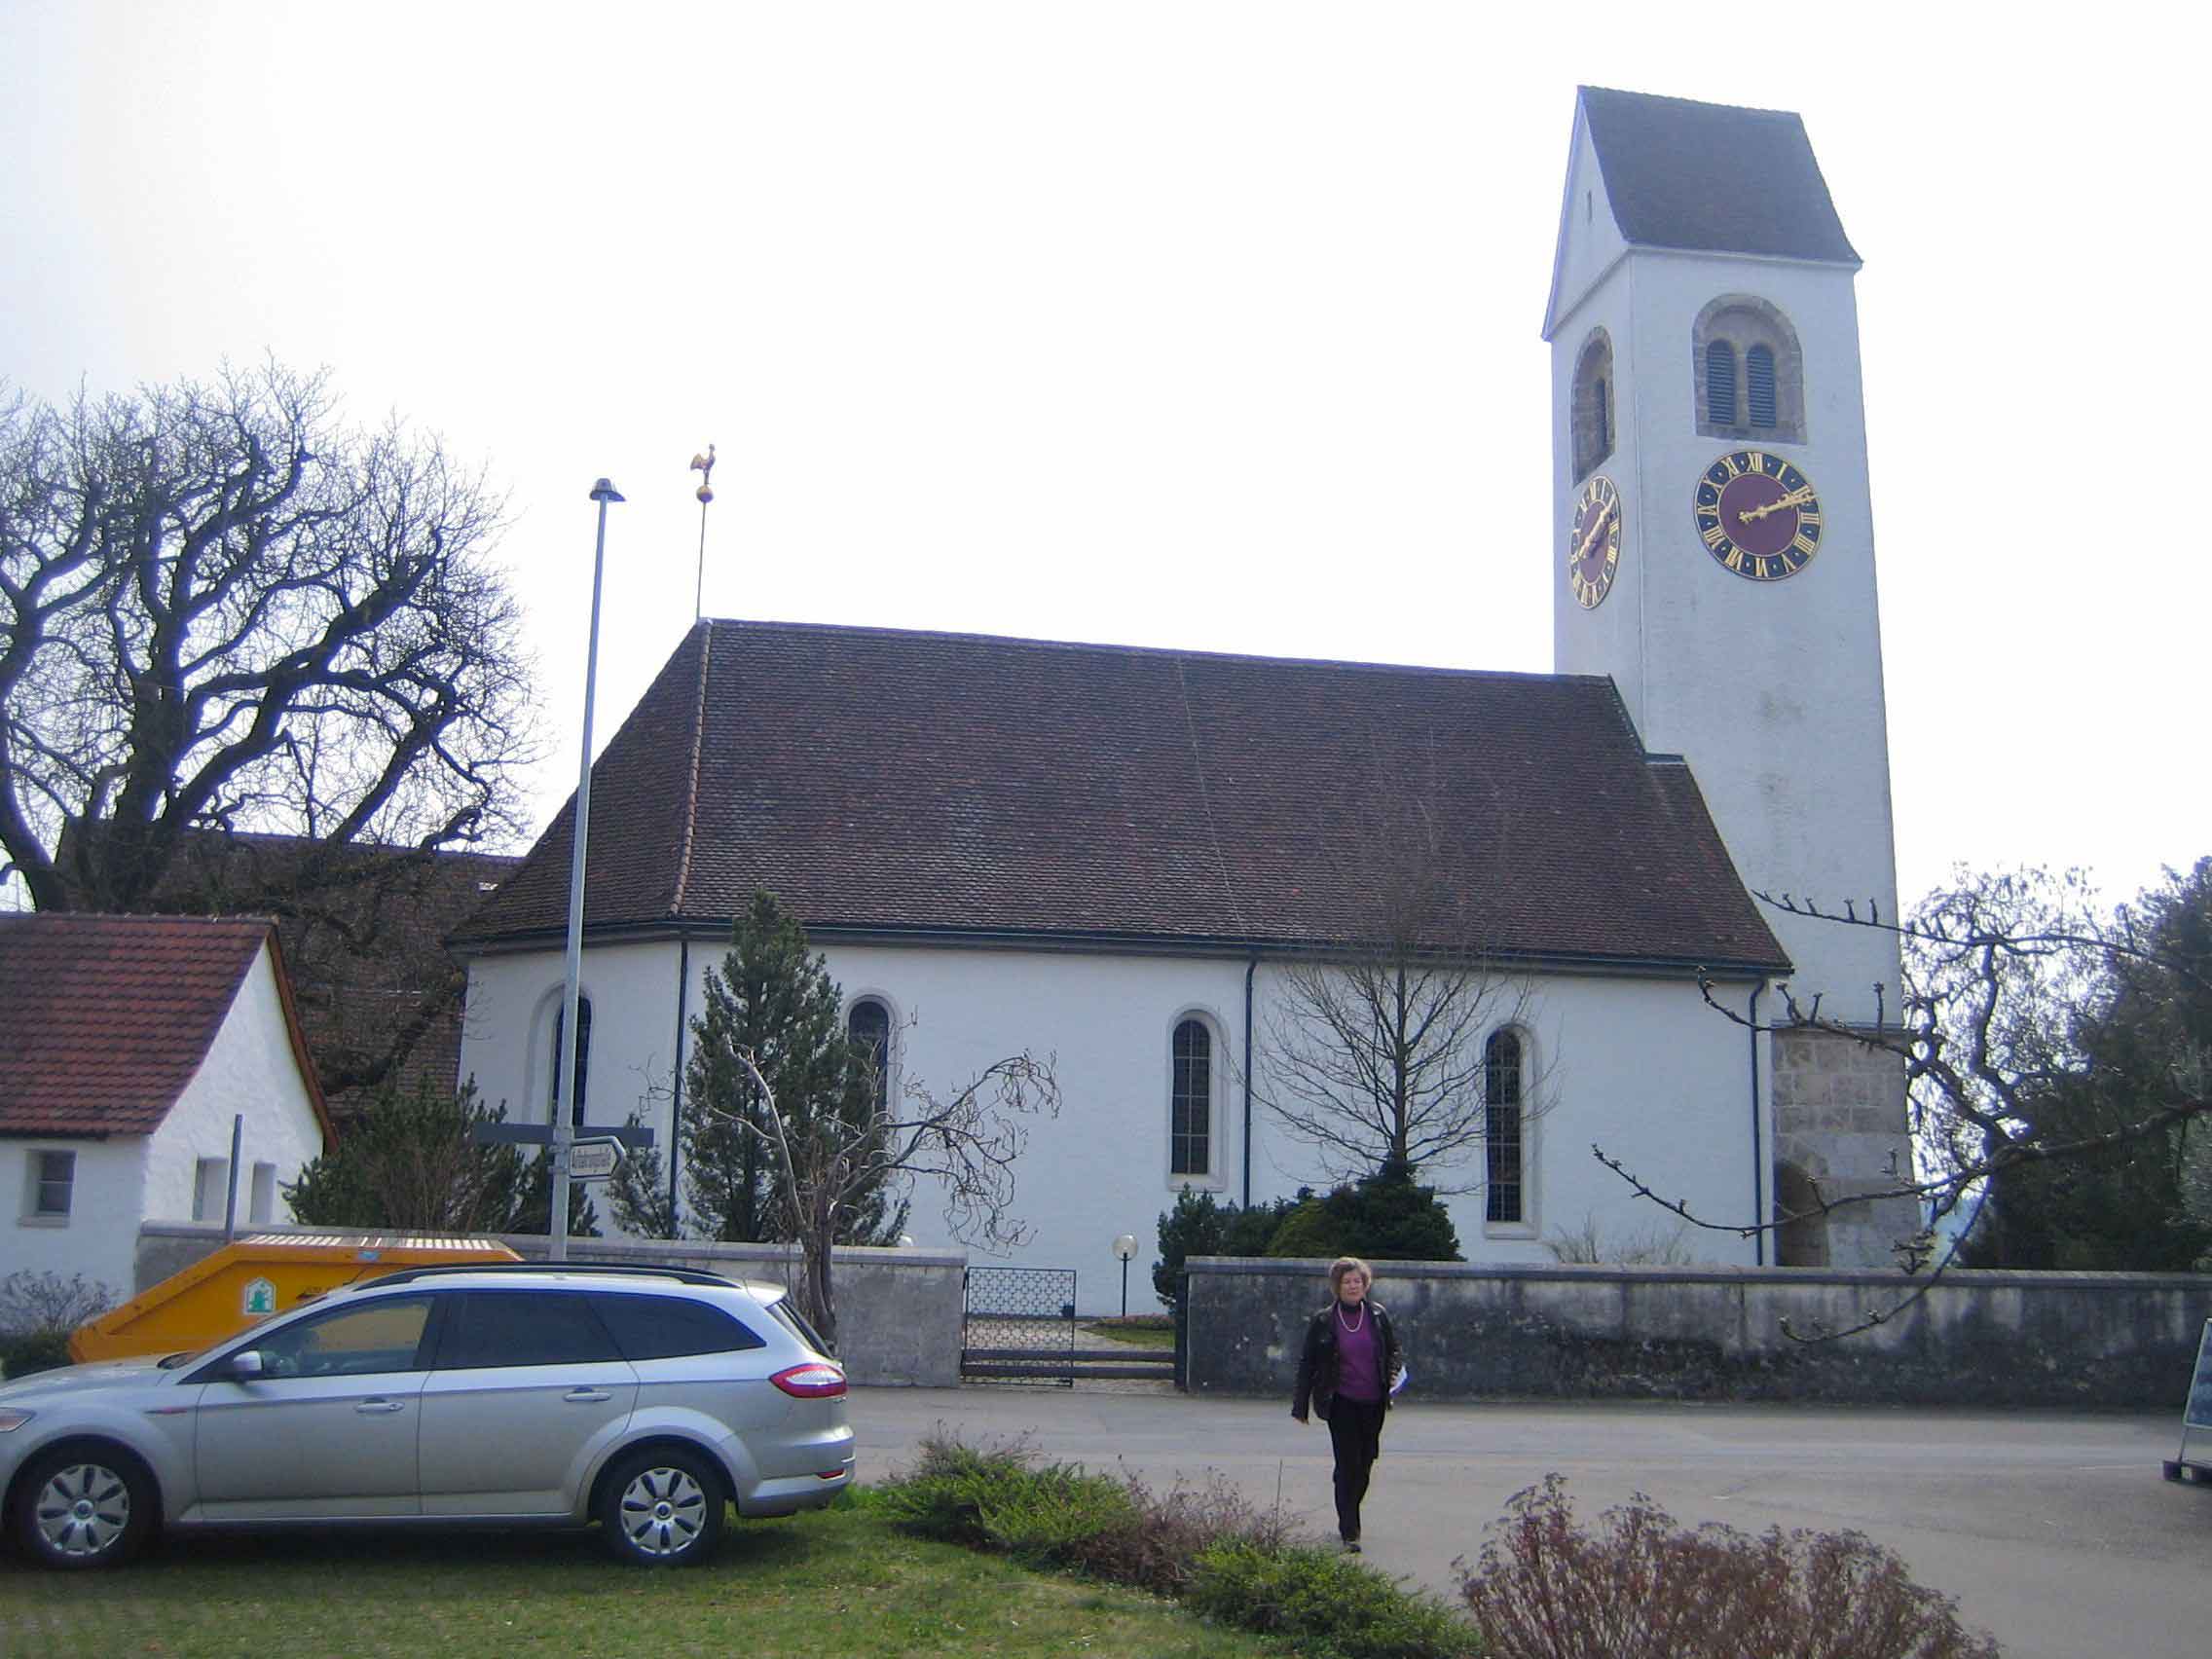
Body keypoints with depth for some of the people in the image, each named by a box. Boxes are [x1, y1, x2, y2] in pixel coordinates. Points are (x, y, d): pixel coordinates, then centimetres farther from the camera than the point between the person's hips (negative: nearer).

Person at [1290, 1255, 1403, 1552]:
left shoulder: (1378, 1315, 3)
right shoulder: (1323, 1321, -3)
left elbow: (1395, 1349, 14)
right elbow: (1307, 1363, 1)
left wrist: (1394, 1371, -7)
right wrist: (1300, 1404, 1)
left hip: (1373, 1403, 3)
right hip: (1341, 1403, -3)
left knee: (1364, 1464, 11)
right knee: (1348, 1464, -8)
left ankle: (1348, 1520, 34)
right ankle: (1349, 1532, -4)